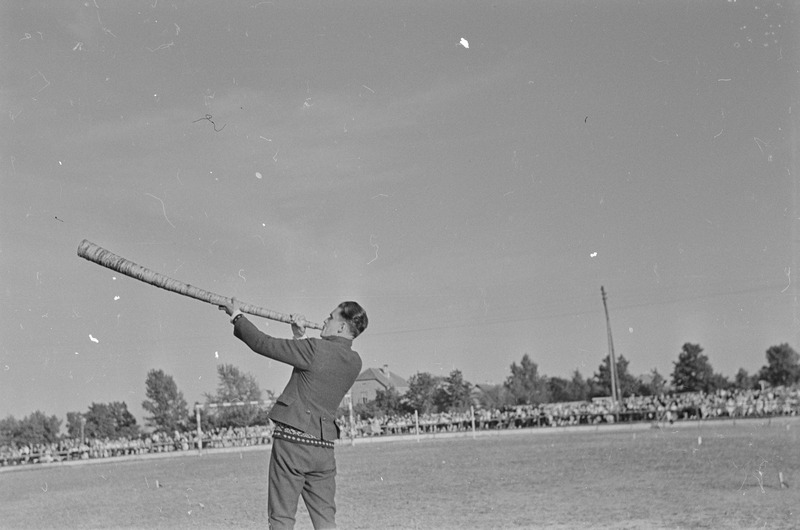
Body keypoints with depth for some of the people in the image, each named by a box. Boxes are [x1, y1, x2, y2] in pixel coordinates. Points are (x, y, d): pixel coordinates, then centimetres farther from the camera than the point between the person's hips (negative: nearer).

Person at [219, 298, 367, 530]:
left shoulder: (316, 349, -14)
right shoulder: (354, 362, 6)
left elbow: (264, 344, -8)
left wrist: (237, 317, 5)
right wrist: (301, 337, 16)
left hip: (292, 441, -6)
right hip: (324, 447, 6)